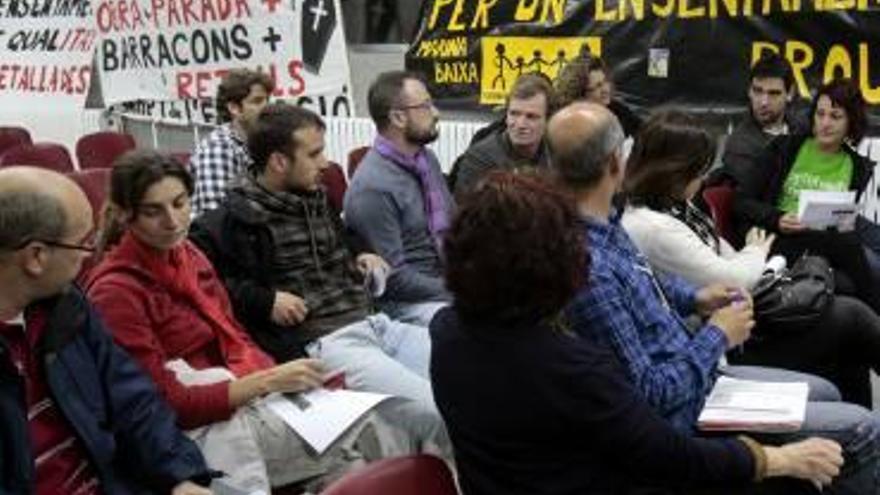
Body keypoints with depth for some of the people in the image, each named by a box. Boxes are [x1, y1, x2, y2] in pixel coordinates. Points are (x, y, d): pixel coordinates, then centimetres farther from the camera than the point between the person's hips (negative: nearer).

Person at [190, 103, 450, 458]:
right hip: (319, 344, -9)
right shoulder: (238, 217, -7)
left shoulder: (315, 198, 19)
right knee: (437, 413, -26)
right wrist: (264, 300, -15)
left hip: (372, 322, 9)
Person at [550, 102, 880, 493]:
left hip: (696, 372, 9)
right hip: (684, 412, -9)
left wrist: (694, 298, 2)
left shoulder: (602, 223, -5)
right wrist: (716, 337, -16)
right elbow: (648, 394, -28)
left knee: (825, 392, 22)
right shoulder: (589, 270, -35)